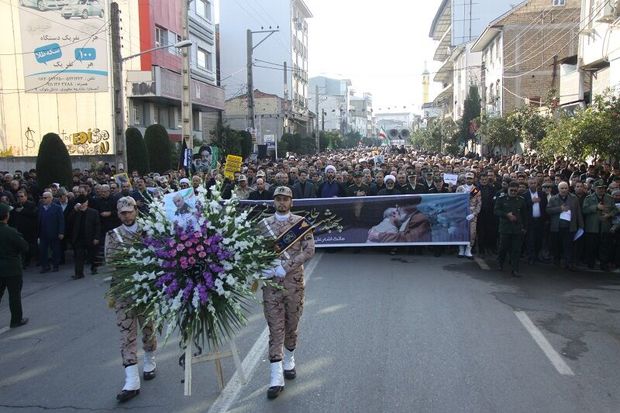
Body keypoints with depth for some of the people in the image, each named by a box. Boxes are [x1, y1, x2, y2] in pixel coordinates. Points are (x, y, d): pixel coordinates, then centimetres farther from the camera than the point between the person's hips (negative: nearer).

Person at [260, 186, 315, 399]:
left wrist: (285, 267, -17)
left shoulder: (301, 222, -1)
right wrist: (262, 269, -13)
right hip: (271, 282, 0)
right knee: (275, 328, -1)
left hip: (294, 281, 0)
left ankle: (289, 361, 36)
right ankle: (276, 377, 1)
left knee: (291, 325, 14)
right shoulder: (264, 224, 4)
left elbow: (309, 250, -8)